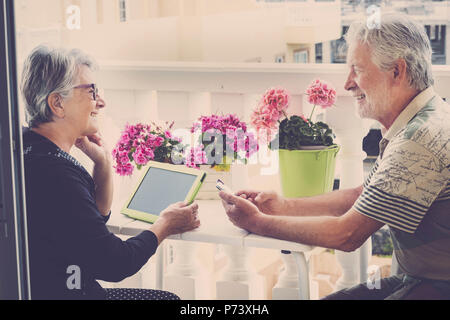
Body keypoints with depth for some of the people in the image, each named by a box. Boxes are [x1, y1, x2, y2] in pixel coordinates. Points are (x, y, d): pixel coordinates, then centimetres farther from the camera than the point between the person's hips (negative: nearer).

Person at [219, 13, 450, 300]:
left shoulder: (421, 139, -24)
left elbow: (348, 234, -20)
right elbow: (360, 196, 19)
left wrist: (258, 222, -10)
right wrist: (283, 206, 9)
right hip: (417, 277, 10)